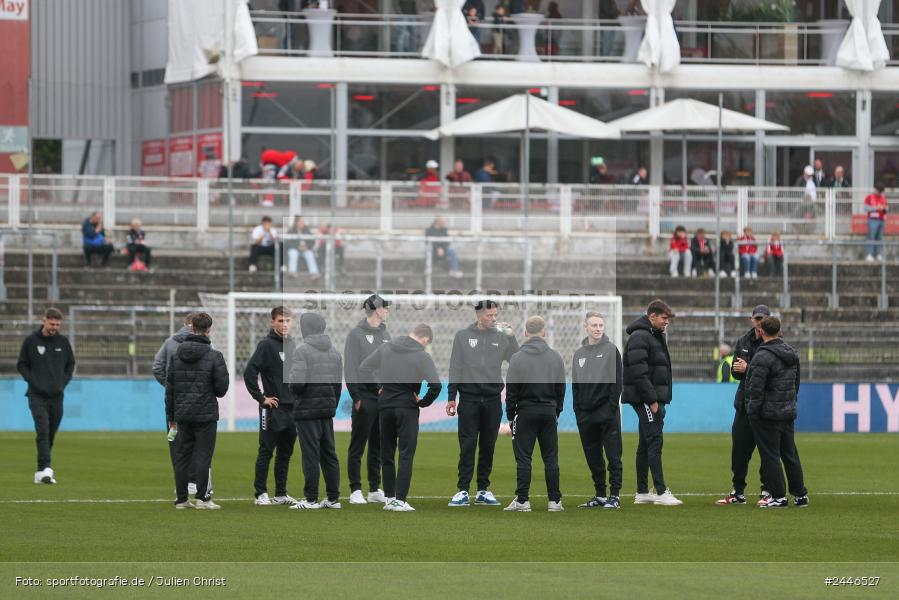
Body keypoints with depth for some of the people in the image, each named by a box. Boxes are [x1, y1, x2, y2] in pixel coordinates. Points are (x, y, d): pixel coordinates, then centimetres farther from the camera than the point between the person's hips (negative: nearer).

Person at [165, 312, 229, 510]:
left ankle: (181, 498, 9)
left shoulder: (177, 354, 4)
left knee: (182, 456, 8)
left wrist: (171, 415, 14)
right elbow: (222, 387, -9)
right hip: (205, 415, -4)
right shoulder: (214, 356, -9)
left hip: (182, 414, 4)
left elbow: (169, 386, 7)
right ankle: (203, 498, -4)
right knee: (203, 456, -2)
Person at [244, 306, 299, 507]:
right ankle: (261, 494, 1)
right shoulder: (267, 345, -10)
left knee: (285, 453, 10)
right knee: (266, 451, -3)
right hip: (273, 408, -7)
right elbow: (249, 372, -17)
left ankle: (281, 494, 17)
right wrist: (261, 398, -15)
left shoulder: (292, 344, 12)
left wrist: (297, 396, 12)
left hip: (291, 407, 7)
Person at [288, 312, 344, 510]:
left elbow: (297, 382, -20)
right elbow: (338, 384, 11)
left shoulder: (302, 351, -12)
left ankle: (311, 499, -3)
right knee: (328, 453, 11)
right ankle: (333, 498, 12)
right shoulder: (334, 352, 10)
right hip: (328, 407, 7)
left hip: (307, 409, -7)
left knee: (311, 454, -4)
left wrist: (293, 389, 3)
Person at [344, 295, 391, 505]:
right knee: (358, 446, -3)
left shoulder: (386, 335, 15)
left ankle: (375, 489, 15)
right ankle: (355, 491, -2)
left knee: (379, 446, 10)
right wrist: (356, 397, -15)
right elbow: (350, 368, -9)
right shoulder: (356, 334, -5)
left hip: (385, 397, 7)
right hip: (365, 395, -7)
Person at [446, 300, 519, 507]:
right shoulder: (463, 336, 2)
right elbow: (455, 368, 2)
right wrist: (451, 397, -2)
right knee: (467, 446, -4)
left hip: (492, 399, 2)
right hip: (469, 398, -2)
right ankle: (463, 491, -4)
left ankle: (483, 490, 12)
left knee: (488, 446, 6)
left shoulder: (501, 337, 7)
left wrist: (511, 337, -5)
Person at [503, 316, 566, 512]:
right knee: (551, 458, 6)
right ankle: (554, 501, 5)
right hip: (549, 412, 3)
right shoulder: (555, 357, 4)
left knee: (523, 457, 0)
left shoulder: (517, 358, -6)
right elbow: (561, 388, 10)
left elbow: (511, 391, -5)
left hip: (525, 412, -3)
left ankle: (522, 500, -3)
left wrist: (511, 415, 2)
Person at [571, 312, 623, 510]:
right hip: (586, 415, 5)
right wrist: (577, 409, 7)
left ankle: (615, 496, -4)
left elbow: (617, 380, -5)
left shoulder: (611, 350, 0)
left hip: (607, 413, -5)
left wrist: (612, 406, -12)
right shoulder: (579, 354, 14)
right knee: (593, 458, 7)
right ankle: (600, 495, 14)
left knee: (613, 456, -5)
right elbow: (575, 385, 16)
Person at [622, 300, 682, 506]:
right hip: (645, 398, -10)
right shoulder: (640, 337, -13)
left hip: (654, 398, 10)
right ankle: (661, 492, -15)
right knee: (654, 442, -12)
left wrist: (659, 400, 16)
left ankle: (642, 492, 15)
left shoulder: (657, 336, 19)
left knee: (646, 444, 11)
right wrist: (652, 400, -21)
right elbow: (639, 373, -21)